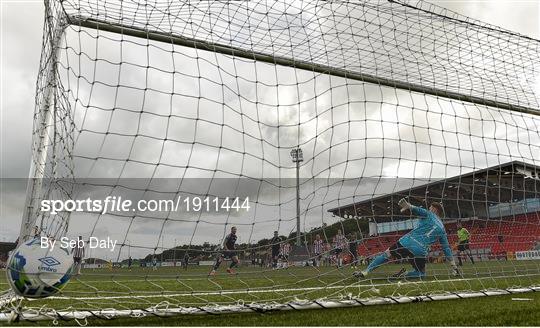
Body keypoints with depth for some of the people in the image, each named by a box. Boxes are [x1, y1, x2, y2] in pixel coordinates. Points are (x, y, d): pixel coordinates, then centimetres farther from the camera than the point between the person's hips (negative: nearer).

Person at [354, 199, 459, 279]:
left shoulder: (428, 215, 12)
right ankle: (404, 275, -6)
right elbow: (447, 249, 24)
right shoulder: (442, 229, 21)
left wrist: (408, 206, -33)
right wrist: (454, 266, 31)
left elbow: (418, 210, -12)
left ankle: (365, 272, 2)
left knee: (386, 254, 14)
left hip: (406, 242, -1)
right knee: (421, 273, 23)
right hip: (420, 251, 1)